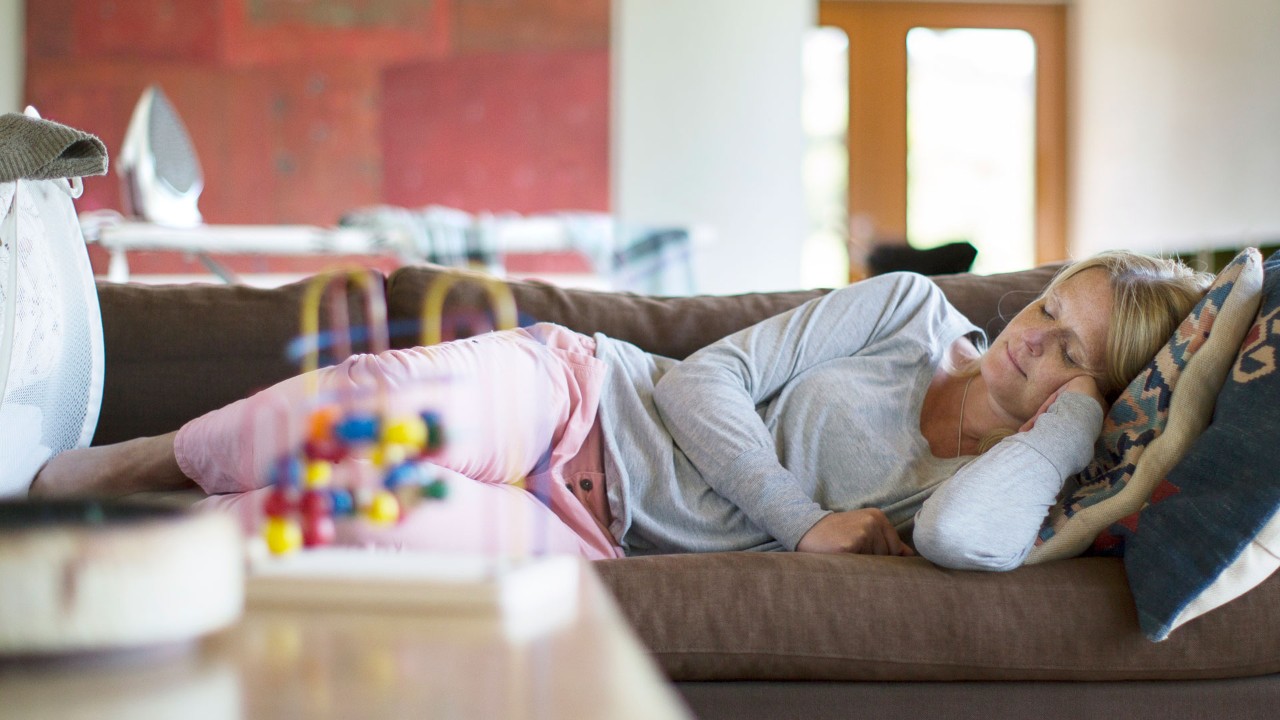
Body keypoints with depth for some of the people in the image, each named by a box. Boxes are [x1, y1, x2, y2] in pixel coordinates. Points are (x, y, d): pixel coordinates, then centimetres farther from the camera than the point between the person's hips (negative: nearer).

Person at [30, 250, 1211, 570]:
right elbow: (706, 379, -1)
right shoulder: (912, 310, 3)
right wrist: (801, 522, -12)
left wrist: (1082, 407, -15)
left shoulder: (1005, 485, -1)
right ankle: (126, 469, -6)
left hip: (599, 539, -1)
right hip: (573, 393, 1)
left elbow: (970, 534, -29)